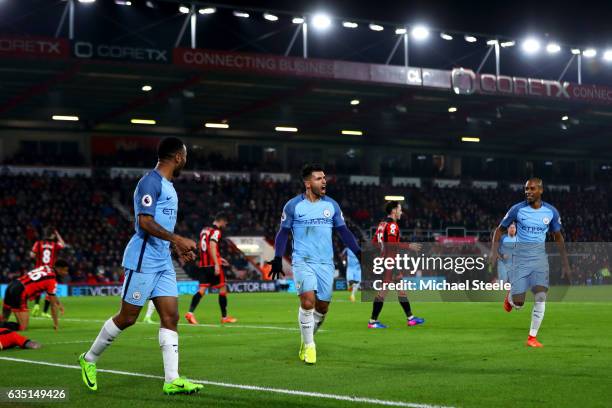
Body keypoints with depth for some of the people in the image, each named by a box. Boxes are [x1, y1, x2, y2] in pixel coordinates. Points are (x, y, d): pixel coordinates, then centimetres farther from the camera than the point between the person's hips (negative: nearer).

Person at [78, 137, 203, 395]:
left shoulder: (168, 186, 17)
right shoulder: (150, 182, -13)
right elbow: (145, 222, -22)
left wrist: (177, 247, 16)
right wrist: (178, 240, -24)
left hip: (163, 262, 9)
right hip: (143, 260, -9)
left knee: (170, 317, 0)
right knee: (127, 318, -1)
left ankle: (172, 380, -3)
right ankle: (89, 359, 18)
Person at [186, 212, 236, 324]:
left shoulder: (204, 230, 17)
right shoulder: (216, 231, -9)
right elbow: (212, 247, -22)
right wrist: (216, 264, -26)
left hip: (203, 264, 7)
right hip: (213, 265, -7)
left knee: (202, 289, 2)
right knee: (222, 289, 6)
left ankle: (190, 312, -16)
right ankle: (224, 317, 12)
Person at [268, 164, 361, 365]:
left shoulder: (332, 205, 8)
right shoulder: (293, 205, -1)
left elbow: (343, 231, 13)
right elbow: (283, 233, 6)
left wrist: (358, 252, 2)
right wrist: (278, 258, -5)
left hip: (326, 263, 4)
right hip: (302, 261, -4)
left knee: (322, 306, 3)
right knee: (308, 300, -20)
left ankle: (307, 339, 28)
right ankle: (309, 346, -6)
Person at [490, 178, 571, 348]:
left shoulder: (551, 212, 1)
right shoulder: (517, 209, -5)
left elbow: (558, 238, 13)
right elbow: (500, 230, 5)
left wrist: (565, 264, 11)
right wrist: (494, 250, -12)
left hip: (540, 257, 2)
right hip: (521, 257, -1)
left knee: (541, 297, -15)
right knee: (518, 303, -6)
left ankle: (532, 337, -4)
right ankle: (509, 297, 33)